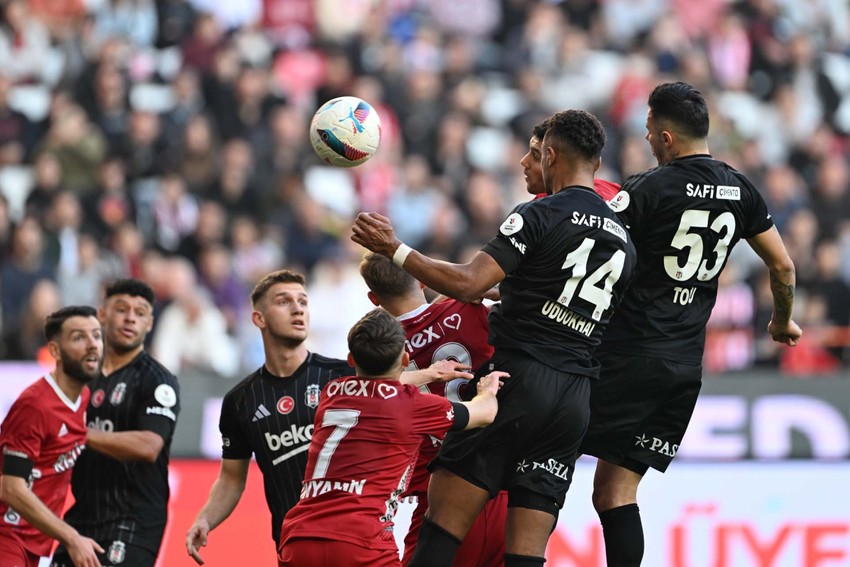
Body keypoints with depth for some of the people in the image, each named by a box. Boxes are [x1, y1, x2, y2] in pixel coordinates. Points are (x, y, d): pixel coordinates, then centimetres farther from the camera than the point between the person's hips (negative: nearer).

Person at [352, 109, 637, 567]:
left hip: (519, 380, -6)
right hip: (576, 399, 6)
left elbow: (467, 284, -14)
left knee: (444, 517, -4)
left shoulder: (540, 215, -6)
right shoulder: (622, 241, 17)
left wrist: (395, 250, -5)